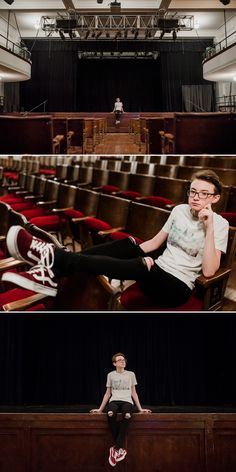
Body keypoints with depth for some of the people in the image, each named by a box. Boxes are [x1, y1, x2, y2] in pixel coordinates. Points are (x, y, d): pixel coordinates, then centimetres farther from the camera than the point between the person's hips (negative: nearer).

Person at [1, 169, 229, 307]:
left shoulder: (220, 224, -9)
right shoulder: (179, 210, 8)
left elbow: (208, 271, -19)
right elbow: (154, 242, 14)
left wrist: (209, 227, -25)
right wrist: (130, 251, -2)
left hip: (176, 288, -6)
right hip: (156, 273, 6)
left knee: (142, 266, -33)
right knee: (128, 244, -19)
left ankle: (56, 258, -32)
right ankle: (56, 266, -27)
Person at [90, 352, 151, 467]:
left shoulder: (131, 374, 13)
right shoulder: (110, 375, 12)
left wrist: (140, 409, 12)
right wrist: (100, 409, 13)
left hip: (127, 401, 0)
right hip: (114, 401, 0)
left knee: (127, 416, -39)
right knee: (110, 414, -38)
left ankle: (116, 448, -29)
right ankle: (120, 448, -26)